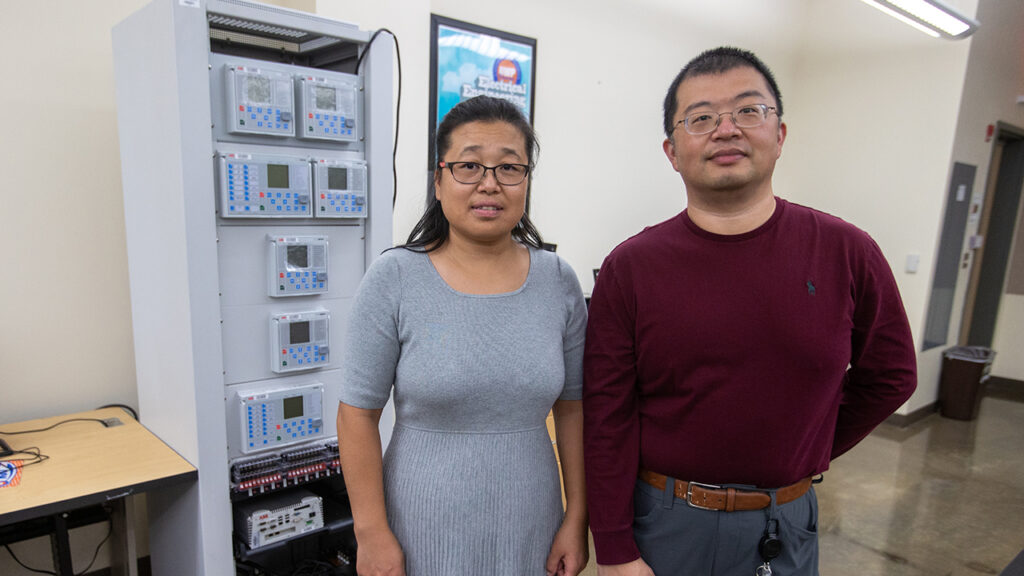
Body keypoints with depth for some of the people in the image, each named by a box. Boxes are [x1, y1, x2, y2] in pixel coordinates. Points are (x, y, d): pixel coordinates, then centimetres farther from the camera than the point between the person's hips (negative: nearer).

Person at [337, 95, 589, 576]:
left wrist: (576, 519, 2)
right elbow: (358, 414, -8)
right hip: (423, 533, -2)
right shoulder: (394, 279, -12)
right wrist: (372, 532, -9)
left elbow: (572, 406, 2)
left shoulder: (558, 280, -4)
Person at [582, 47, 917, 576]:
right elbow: (606, 418, -11)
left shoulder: (846, 252, -7)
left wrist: (805, 455, 7)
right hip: (662, 520, -1)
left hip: (787, 528, 2)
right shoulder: (629, 268, -11)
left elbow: (889, 375, 7)